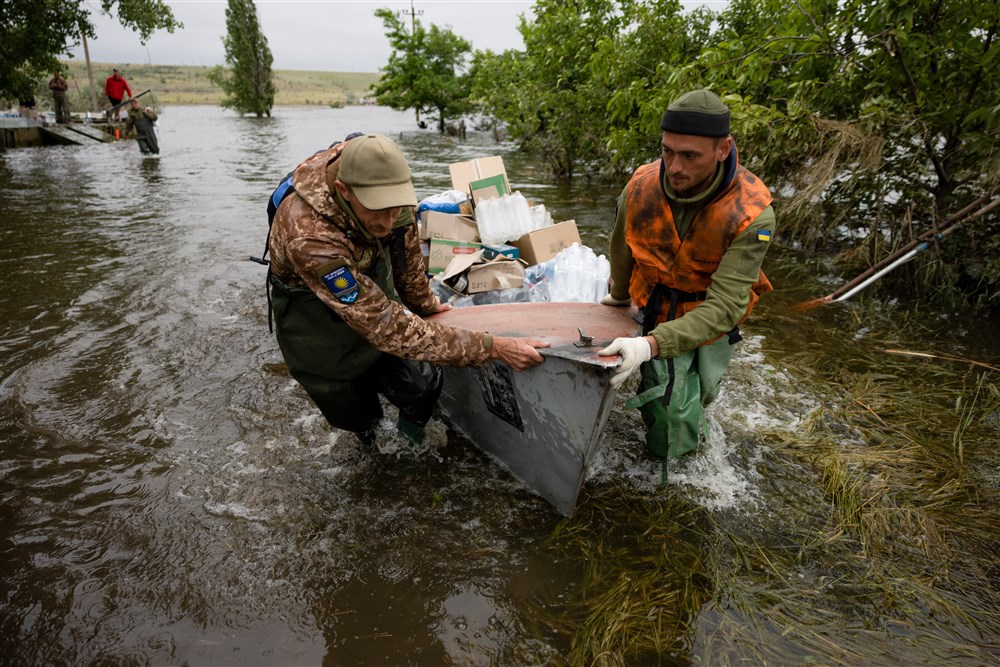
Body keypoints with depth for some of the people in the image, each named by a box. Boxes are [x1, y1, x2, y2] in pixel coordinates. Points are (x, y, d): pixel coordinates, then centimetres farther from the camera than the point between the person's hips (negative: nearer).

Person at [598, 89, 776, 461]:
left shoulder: (752, 216, -30)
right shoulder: (641, 187, -20)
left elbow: (723, 307, -34)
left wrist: (651, 344, -48)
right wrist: (619, 295, 21)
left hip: (712, 319, -1)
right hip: (656, 312, 2)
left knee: (697, 399, 6)